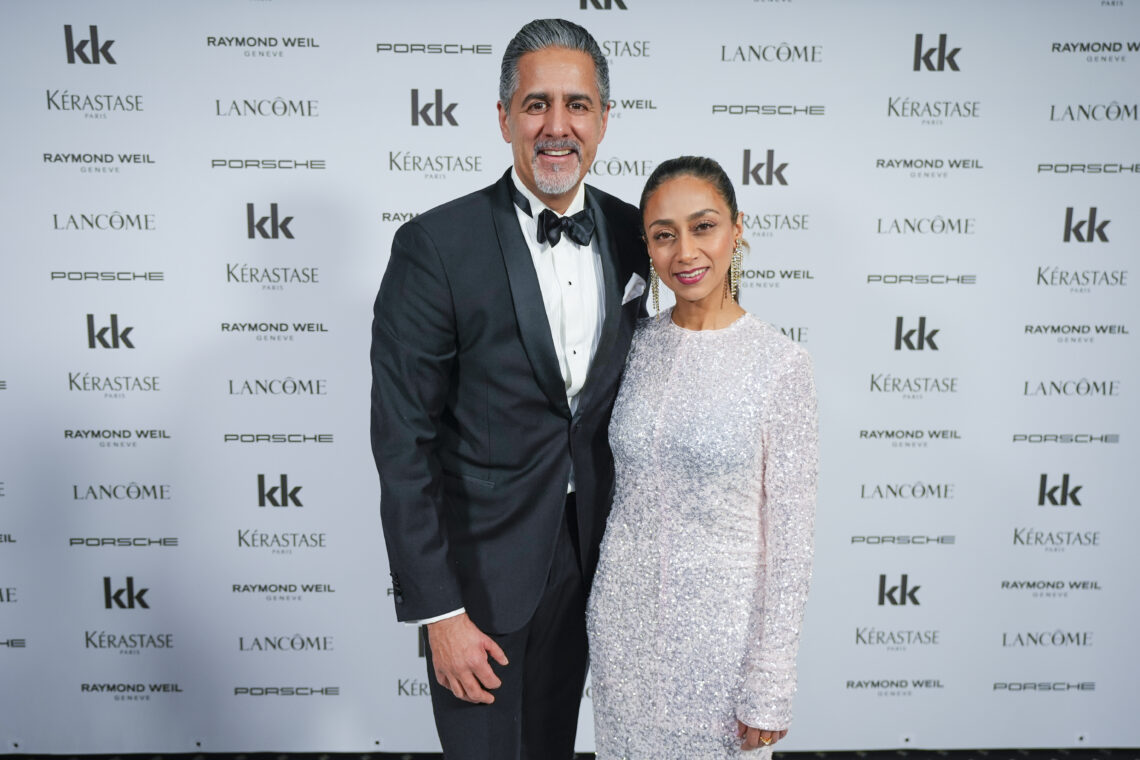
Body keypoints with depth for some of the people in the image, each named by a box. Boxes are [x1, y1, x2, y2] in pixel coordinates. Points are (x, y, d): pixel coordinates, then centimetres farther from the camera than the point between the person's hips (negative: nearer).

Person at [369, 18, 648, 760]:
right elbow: (403, 441, -15)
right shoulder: (435, 246, -16)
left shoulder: (632, 234, -1)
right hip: (480, 570, -4)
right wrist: (437, 610, -15)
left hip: (588, 560, 5)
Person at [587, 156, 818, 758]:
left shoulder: (781, 364, -13)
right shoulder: (634, 345, -1)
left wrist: (768, 689, -10)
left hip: (720, 621, -3)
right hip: (623, 616, 4)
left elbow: (789, 539, -11)